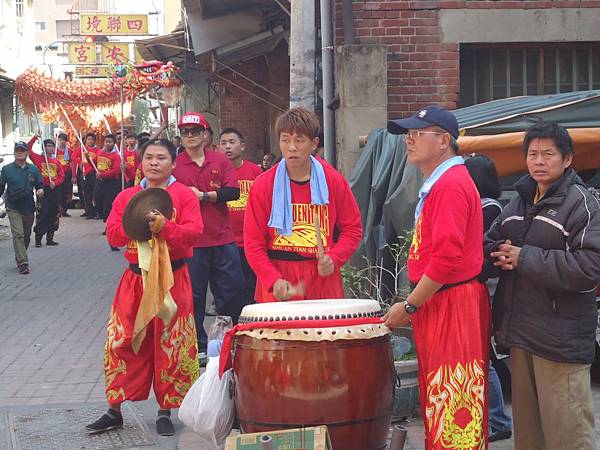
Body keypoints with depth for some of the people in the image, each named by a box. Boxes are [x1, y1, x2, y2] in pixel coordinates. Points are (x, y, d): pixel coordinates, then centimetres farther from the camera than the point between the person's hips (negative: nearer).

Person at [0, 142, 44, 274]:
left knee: (26, 236, 14)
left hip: (29, 208, 3)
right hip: (13, 208, -3)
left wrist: (40, 191, -12)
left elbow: (39, 185, 9)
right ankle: (22, 263, -17)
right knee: (18, 234, -15)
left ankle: (20, 259, 32)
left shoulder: (33, 169, 6)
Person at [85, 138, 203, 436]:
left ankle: (165, 412, 16)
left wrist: (164, 227, -26)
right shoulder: (126, 197, 10)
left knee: (172, 345, 2)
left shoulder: (184, 195, -1)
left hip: (173, 280, -3)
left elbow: (194, 232, -12)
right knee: (121, 344, 3)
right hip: (134, 280, 3)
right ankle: (114, 411, 14)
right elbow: (112, 235, 2)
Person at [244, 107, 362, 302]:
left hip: (323, 281, 1)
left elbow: (352, 229, 9)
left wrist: (333, 260, -9)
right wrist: (273, 280, -15)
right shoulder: (263, 185, -1)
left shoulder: (334, 181, 3)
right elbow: (253, 241, -1)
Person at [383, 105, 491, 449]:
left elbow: (446, 259, -23)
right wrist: (415, 305, 18)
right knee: (437, 399, 15)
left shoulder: (451, 183, -15)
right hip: (437, 305, 10)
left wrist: (409, 306, -15)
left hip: (452, 306, -10)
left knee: (451, 402, -5)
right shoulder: (438, 183, 17)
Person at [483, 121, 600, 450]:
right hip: (520, 331, 7)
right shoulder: (519, 201, 14)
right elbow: (489, 245, 20)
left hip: (560, 337, -7)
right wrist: (500, 255, -4)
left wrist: (525, 258, -17)